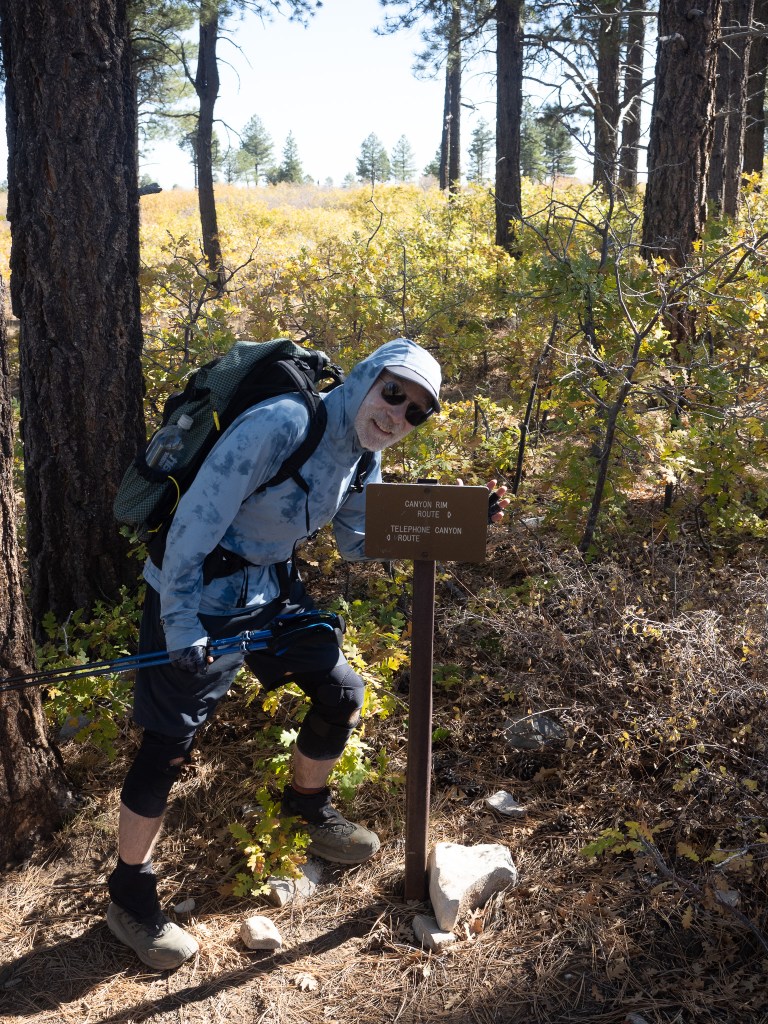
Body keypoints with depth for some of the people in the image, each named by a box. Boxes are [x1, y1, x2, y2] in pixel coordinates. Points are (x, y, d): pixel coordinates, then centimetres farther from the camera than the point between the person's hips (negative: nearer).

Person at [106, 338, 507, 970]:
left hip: (274, 591, 8)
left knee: (341, 691, 11)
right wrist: (182, 623, -23)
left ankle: (308, 806, 39)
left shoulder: (361, 459, -1)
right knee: (168, 745, -2)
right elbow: (198, 518, -26)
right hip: (197, 596, -8)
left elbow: (360, 542, 10)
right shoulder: (281, 425, -28)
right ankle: (130, 897, 19)